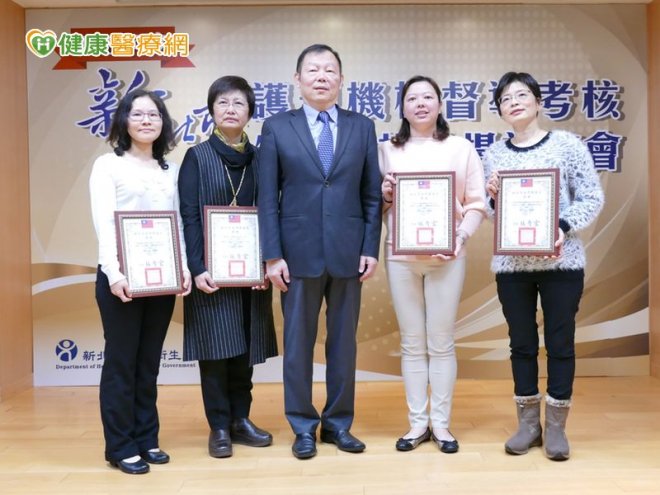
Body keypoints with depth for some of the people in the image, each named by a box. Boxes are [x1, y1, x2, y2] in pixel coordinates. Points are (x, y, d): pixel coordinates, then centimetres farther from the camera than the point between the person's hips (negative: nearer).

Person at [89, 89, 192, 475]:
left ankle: (147, 439, 22)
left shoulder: (171, 170, 14)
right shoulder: (108, 165, 0)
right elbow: (104, 223, -9)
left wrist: (184, 266, -3)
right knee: (121, 362, 3)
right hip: (121, 277, -4)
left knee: (149, 363, 11)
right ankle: (121, 447, 13)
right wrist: (114, 273, -20)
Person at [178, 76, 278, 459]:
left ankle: (241, 419, 23)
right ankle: (220, 427, 14)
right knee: (215, 347, 2)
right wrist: (197, 268, -14)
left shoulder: (259, 159, 7)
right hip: (211, 270, -3)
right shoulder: (197, 157, 0)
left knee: (245, 347, 10)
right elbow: (189, 216, -6)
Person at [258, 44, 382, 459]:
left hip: (348, 252, 2)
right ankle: (303, 427, 22)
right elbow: (267, 198, -1)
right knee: (299, 343, 7)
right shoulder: (277, 127, 3)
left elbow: (373, 195, 6)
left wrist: (371, 249, -2)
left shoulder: (363, 127, 8)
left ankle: (338, 423, 25)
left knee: (344, 342, 10)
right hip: (299, 252, -1)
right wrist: (273, 255, -7)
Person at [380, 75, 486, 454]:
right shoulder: (387, 151, 10)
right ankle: (418, 422, 17)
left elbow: (477, 203, 2)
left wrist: (461, 238, -13)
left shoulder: (461, 148, 7)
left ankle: (441, 423, 15)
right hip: (401, 256, 2)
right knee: (412, 343, 7)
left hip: (447, 256, -1)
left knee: (441, 342, 3)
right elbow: (376, 208, 12)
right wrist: (385, 195, -9)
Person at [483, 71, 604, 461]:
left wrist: (563, 227, -17)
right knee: (522, 343, 9)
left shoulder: (567, 143, 0)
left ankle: (557, 426, 18)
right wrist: (493, 196, -11)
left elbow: (593, 198, -2)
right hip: (511, 264, 2)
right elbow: (488, 212, 11)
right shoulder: (494, 154, 7)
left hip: (561, 261, -2)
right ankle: (528, 423, 22)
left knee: (560, 342, 4)